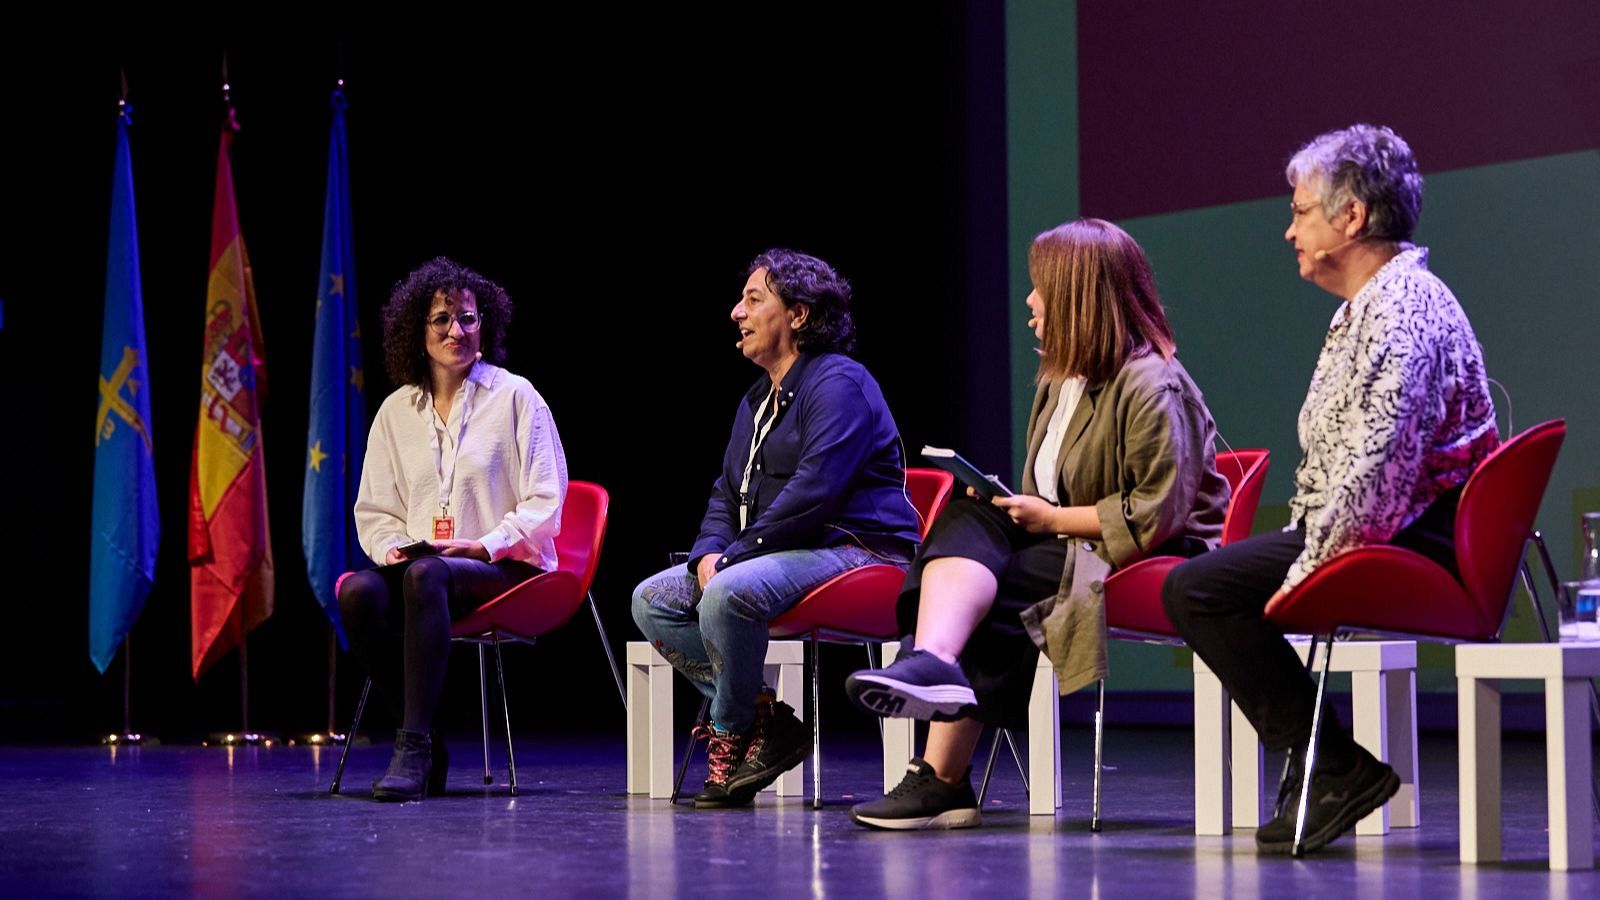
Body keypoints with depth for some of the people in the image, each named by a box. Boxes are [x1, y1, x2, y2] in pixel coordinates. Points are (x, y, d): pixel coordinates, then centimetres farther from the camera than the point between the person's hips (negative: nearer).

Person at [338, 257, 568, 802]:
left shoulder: (515, 397, 2)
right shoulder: (397, 410, 14)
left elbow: (545, 502, -2)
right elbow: (373, 507, 16)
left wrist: (487, 544, -15)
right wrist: (391, 547, -6)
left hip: (506, 568, -4)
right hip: (420, 564, 4)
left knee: (426, 574, -37)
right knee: (358, 592, -29)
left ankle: (413, 748, -40)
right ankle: (425, 745, -21)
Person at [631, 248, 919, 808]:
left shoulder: (839, 384, -11)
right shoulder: (757, 400, 21)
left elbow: (814, 490, -22)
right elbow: (727, 492, 22)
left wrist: (735, 556, -21)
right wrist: (709, 552, -1)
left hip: (850, 550, -10)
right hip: (780, 553, 10)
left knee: (730, 592, -35)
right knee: (652, 600, -2)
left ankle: (730, 734, -14)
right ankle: (765, 719, -11)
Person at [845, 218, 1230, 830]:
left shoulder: (1151, 387, -14)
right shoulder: (1061, 378, 16)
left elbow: (1156, 514, -19)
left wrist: (1053, 519, -15)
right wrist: (1018, 509, 0)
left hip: (1153, 561, -9)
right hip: (1070, 548, 9)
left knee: (986, 592, -25)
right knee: (968, 520, -18)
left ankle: (943, 780, -30)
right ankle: (933, 663, -37)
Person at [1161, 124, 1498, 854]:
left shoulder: (1402, 308, -16)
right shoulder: (1363, 308, 20)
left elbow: (1377, 463, -25)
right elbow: (1331, 459, 26)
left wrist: (1312, 564, -20)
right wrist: (1298, 545, 14)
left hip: (1413, 543, -11)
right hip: (1382, 536, 11)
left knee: (1201, 588, -18)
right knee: (1197, 585, 13)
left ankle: (1335, 768, -15)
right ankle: (1319, 768, 6)